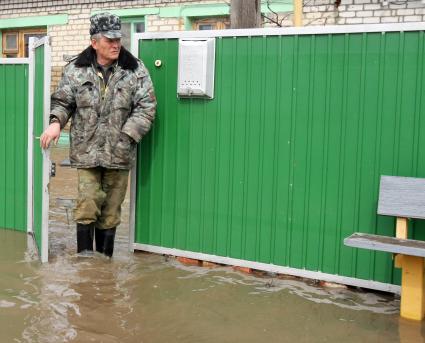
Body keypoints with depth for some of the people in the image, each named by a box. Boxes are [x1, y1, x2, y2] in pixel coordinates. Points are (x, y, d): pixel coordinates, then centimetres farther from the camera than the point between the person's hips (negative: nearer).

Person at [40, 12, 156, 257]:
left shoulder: (135, 70, 0)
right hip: (86, 152, 0)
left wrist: (127, 136, -11)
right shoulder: (76, 69, 2)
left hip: (118, 154, 1)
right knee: (87, 206, -6)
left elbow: (146, 107, -1)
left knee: (111, 212, 9)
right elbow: (62, 101, 11)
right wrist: (56, 122, -10)